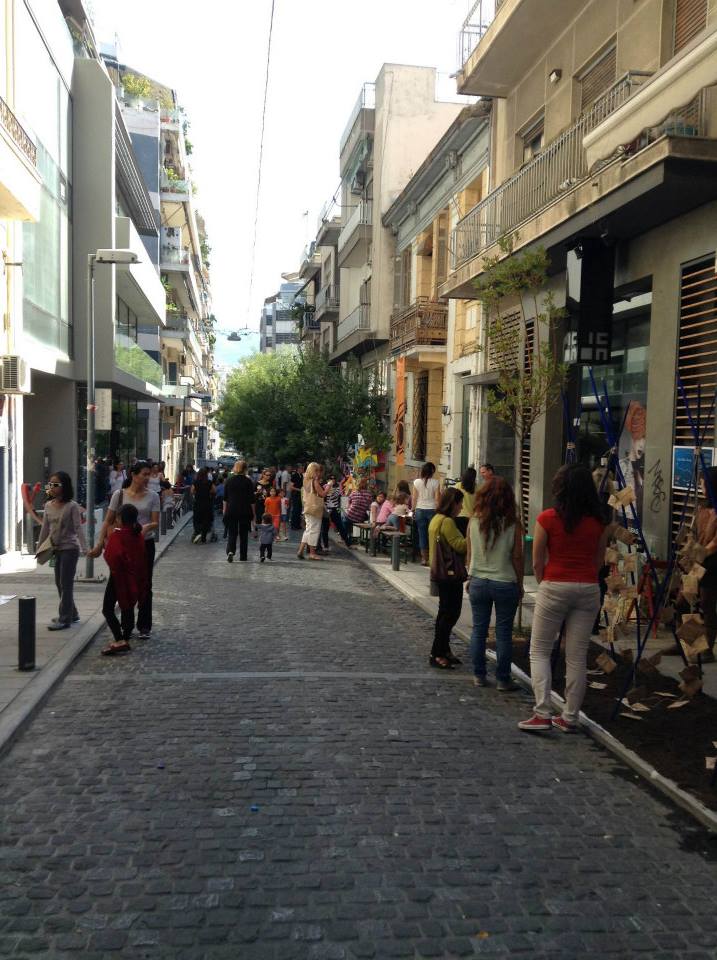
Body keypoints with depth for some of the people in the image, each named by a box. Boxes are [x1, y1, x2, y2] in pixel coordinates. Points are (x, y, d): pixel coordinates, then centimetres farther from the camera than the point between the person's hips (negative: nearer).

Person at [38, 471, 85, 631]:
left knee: (66, 583, -4)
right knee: (59, 582, 13)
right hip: (56, 549, 7)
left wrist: (83, 547, -23)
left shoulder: (72, 506, -12)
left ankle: (65, 618, 2)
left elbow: (78, 528, -15)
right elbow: (45, 528, 12)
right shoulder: (48, 505, 6)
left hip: (69, 548, -7)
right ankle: (71, 613, 26)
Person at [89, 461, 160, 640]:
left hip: (145, 544, 0)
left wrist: (147, 527, -27)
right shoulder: (119, 495, -2)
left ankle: (144, 627, 14)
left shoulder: (152, 496, -1)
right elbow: (108, 521, 0)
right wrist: (99, 544, -6)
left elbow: (156, 522, -5)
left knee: (144, 586, 4)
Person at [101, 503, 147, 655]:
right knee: (128, 608, 14)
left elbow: (111, 557, -25)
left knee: (107, 609, 0)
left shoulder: (116, 535, -16)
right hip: (134, 578, 7)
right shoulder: (138, 536, 4)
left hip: (119, 576, -6)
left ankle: (120, 641, -11)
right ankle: (126, 639, 20)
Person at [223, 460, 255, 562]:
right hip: (245, 511, -1)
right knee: (244, 533, 10)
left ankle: (230, 551, -18)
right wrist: (253, 512, 3)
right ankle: (243, 556, 15)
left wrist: (225, 510, 15)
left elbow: (225, 498, 6)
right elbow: (251, 499, -5)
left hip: (231, 510, 1)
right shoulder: (248, 481, -6)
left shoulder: (229, 481, 1)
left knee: (231, 532, 5)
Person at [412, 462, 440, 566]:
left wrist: (413, 510, 11)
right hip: (432, 509, -2)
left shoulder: (417, 482, 0)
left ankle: (424, 558, 9)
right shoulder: (435, 482, -6)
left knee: (422, 534, 6)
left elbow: (414, 498, 2)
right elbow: (437, 499, -5)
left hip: (420, 510, 2)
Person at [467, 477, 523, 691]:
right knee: (503, 633, 6)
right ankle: (503, 679, 14)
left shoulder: (474, 522, -4)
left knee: (478, 630, 11)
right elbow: (517, 557, -6)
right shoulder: (513, 524, -10)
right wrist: (519, 584, 5)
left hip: (478, 582, 2)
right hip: (505, 583, -2)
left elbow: (469, 554, 3)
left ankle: (479, 676, 19)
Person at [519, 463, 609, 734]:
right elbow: (598, 560, 8)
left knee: (539, 652, 8)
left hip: (555, 587, -3)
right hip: (588, 589, 3)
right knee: (577, 656, 9)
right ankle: (570, 718, 16)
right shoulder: (599, 521, 2)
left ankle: (543, 714, 0)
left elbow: (538, 562, -4)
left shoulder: (547, 518, -9)